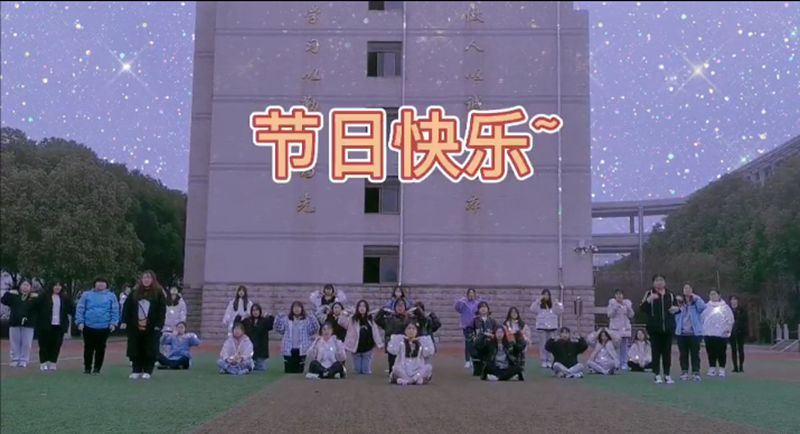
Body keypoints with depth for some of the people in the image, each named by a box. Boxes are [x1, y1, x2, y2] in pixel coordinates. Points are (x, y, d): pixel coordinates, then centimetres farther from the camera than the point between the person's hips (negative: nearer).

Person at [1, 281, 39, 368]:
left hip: (28, 324, -2)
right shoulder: (14, 296, 11)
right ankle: (15, 360, 12)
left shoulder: (34, 297, 5)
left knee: (26, 344, -2)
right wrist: (9, 293, -13)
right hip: (14, 323, 2)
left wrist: (37, 298, -19)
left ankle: (24, 361, 4)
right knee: (15, 343, 5)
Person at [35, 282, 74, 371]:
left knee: (56, 345, 3)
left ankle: (53, 362, 13)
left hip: (59, 326, 3)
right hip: (46, 325, -3)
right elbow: (37, 308, -5)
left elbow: (71, 309, 7)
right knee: (44, 344, 2)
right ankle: (43, 363, 11)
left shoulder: (65, 298, 9)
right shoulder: (44, 297, -2)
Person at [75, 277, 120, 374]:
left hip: (104, 327, 0)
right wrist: (80, 322, -6)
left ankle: (97, 368, 15)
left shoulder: (111, 296, 4)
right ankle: (87, 367, 18)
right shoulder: (86, 294, 4)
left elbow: (115, 311, 1)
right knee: (88, 348, 8)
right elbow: (80, 309, 2)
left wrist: (113, 323, -6)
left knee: (100, 348, 5)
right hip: (88, 326, 0)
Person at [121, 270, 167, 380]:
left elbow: (162, 309, -5)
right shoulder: (135, 292, 9)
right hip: (135, 326, 3)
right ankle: (136, 371, 14)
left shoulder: (158, 293, -1)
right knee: (135, 349, 5)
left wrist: (159, 325, -12)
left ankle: (147, 371, 8)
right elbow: (127, 307, 8)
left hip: (151, 328, -3)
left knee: (150, 350, -1)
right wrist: (125, 321, -1)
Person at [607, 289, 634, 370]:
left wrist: (628, 307, -11)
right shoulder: (612, 302, 2)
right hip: (615, 327, -2)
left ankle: (624, 364, 3)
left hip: (625, 327, 2)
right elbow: (610, 314, -4)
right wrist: (616, 307, -16)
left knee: (624, 346, -1)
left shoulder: (627, 303, 7)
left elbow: (631, 315, 5)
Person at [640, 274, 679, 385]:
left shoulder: (670, 295, 11)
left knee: (667, 352, 5)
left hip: (668, 328, 3)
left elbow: (676, 307, 23)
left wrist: (676, 309, -2)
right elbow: (642, 309, -8)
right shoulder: (649, 294, 1)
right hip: (654, 328, -3)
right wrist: (648, 300, -25)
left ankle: (667, 375, 11)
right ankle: (657, 375, 6)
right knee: (656, 351, -1)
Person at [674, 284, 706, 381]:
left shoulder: (696, 302, 5)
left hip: (695, 332, -2)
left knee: (695, 353, -2)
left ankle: (696, 372, 0)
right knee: (683, 353, 6)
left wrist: (696, 298, -15)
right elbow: (674, 314, 4)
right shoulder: (679, 302, 10)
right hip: (681, 332, 2)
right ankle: (684, 372, 11)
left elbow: (702, 307, -14)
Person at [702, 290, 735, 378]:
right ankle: (712, 368, 12)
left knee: (721, 352, 0)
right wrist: (702, 329, 3)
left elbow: (730, 318, 3)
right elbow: (701, 317, 11)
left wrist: (727, 328, -7)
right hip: (709, 333, 2)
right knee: (711, 352, 4)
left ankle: (722, 369, 8)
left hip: (722, 333, -2)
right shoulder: (706, 306, 11)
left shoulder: (724, 306, 6)